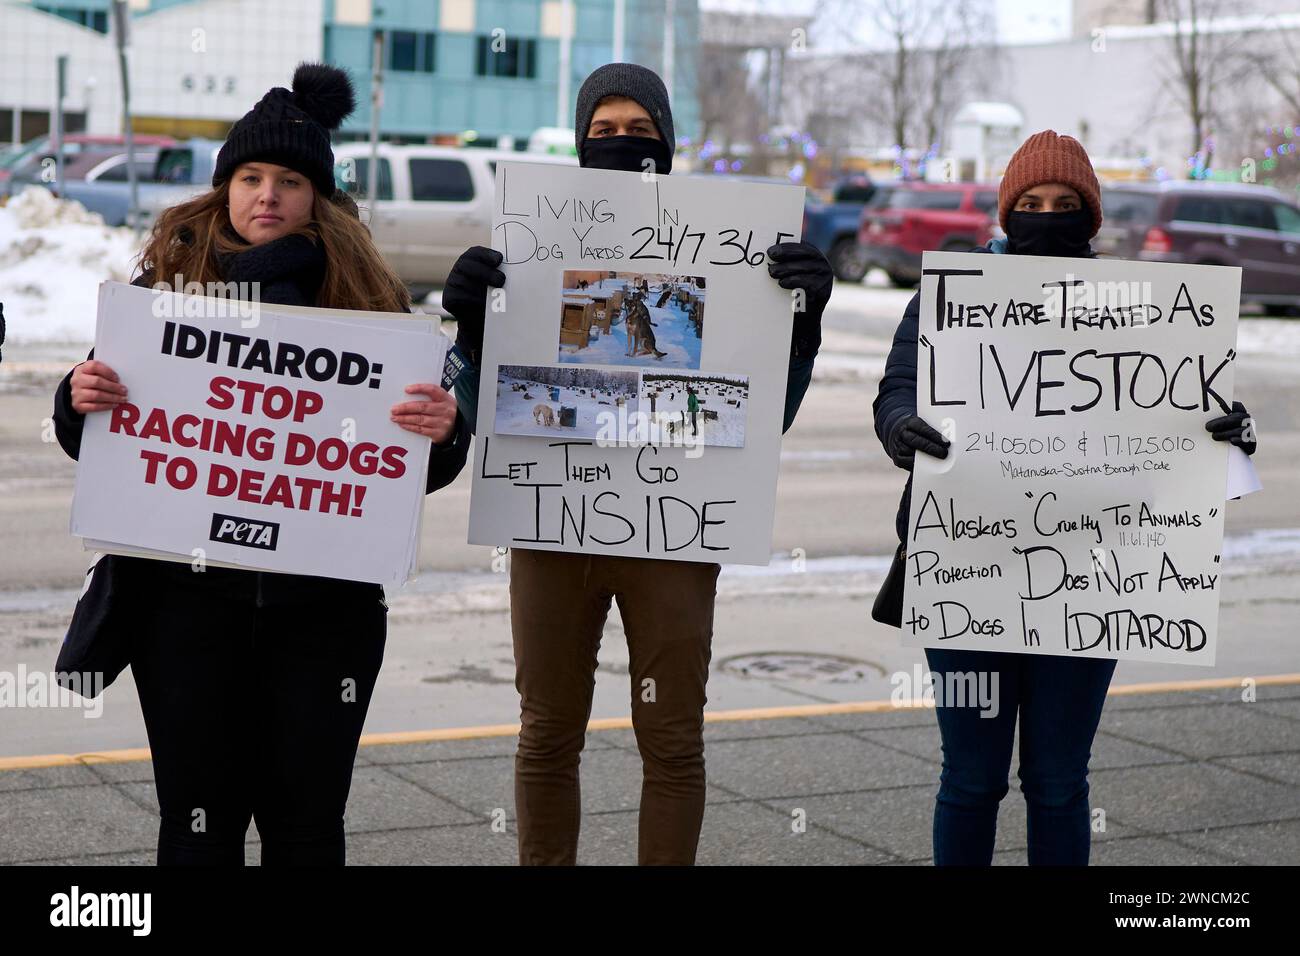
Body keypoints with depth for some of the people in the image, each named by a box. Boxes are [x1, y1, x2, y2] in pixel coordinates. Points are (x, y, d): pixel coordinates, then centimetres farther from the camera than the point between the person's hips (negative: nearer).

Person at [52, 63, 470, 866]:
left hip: (326, 602, 0)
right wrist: (80, 401, -14)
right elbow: (92, 439, 9)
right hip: (188, 592, 0)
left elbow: (423, 468, 3)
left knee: (307, 822, 8)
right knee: (200, 821, 6)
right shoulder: (168, 281, 4)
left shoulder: (371, 297, 3)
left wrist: (443, 431, -19)